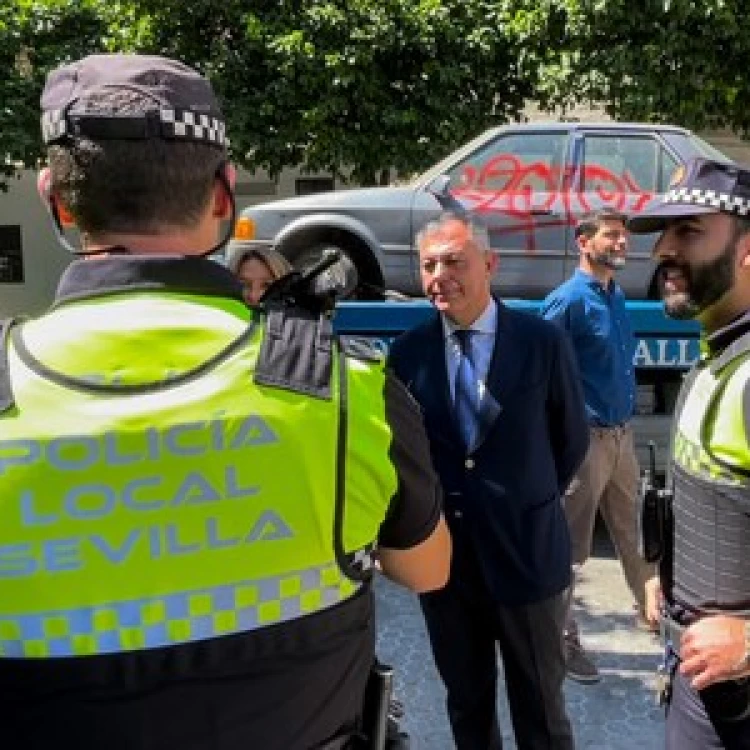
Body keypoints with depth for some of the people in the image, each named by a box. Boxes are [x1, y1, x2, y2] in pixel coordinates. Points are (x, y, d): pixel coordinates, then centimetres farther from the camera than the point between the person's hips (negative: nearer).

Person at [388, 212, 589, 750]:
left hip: (526, 550, -2)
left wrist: (528, 503, 9)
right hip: (441, 552, 2)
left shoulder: (544, 341, -8)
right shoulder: (407, 352, -3)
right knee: (466, 701, 21)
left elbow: (572, 440, 3)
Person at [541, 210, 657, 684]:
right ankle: (562, 639, 18)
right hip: (585, 438, -8)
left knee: (633, 532, 23)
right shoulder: (568, 300, -14)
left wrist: (626, 421, 16)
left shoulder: (616, 295, 10)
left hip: (622, 433, 8)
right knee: (571, 547, 4)